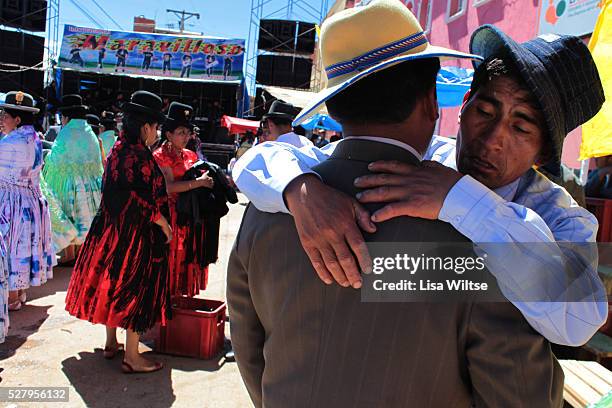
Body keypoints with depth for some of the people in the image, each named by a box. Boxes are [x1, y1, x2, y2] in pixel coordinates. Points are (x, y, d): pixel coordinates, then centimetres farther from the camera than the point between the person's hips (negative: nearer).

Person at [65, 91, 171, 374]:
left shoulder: (117, 149, 8)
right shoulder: (140, 157, -20)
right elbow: (145, 200, -23)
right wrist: (163, 223, -11)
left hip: (111, 229, 9)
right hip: (137, 234, -9)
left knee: (111, 282, 17)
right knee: (135, 288, 0)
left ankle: (111, 343, 33)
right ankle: (132, 357, 8)